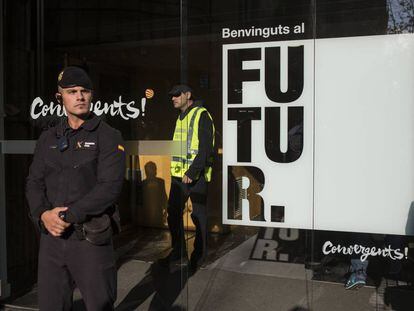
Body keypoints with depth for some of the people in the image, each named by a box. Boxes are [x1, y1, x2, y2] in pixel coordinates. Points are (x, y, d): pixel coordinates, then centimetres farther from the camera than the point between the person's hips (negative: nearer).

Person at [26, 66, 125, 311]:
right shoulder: (48, 139, 12)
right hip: (51, 237, 5)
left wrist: (68, 215, -17)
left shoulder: (108, 137, -4)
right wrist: (43, 214, -10)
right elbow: (34, 183, 9)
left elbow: (110, 187, -15)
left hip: (91, 238, -4)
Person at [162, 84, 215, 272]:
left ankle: (199, 255, 16)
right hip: (178, 175, 8)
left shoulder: (201, 115, -9)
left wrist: (192, 172, -22)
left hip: (195, 176, -8)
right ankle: (178, 252, 26)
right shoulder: (180, 117, 18)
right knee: (173, 213, 12)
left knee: (199, 216, 3)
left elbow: (205, 148, -17)